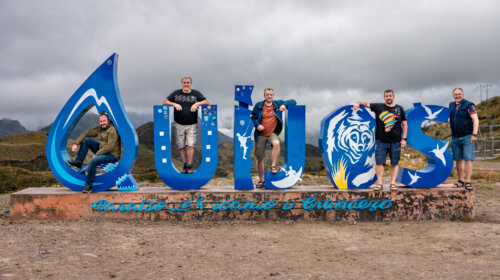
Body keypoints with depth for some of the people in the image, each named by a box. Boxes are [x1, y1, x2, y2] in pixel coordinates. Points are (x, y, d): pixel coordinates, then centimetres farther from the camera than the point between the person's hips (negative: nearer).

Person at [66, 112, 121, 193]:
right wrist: (76, 144, -2)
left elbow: (109, 147, -23)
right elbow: (86, 133, 10)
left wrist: (96, 154, -19)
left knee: (93, 161, -33)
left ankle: (88, 185, -20)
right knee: (86, 139, 3)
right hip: (102, 151, 9)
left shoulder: (112, 130, -16)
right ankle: (78, 162, 3)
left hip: (112, 155, -8)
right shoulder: (99, 129, 9)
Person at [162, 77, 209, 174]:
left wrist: (197, 104, -13)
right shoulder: (176, 93, 10)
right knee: (182, 146, 3)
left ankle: (190, 166, -4)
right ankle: (185, 165, 12)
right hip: (179, 125, 1)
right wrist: (174, 104, -9)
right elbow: (165, 102, 8)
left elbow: (207, 102, 4)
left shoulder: (196, 93, 8)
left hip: (191, 125, -1)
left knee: (190, 145, -9)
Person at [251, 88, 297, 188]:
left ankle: (273, 166, -20)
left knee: (276, 143, -36)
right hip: (261, 135, 1)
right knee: (260, 158, 4)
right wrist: (257, 124, -10)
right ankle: (261, 180, 20)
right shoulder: (258, 106, 3)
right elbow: (252, 117, 10)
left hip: (273, 133, -1)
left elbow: (293, 102, 7)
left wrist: (284, 104, -13)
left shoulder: (278, 104, 4)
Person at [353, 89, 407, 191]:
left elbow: (404, 124, 8)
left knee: (394, 163, 4)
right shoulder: (379, 107, 7)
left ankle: (393, 183, 11)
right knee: (379, 162, -3)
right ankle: (379, 183, 5)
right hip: (381, 141, 0)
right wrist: (359, 103, -20)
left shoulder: (399, 109, 7)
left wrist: (404, 139, 1)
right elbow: (367, 104, 2)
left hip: (395, 141, 0)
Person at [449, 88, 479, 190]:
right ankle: (460, 181, 13)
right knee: (458, 160, 6)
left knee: (468, 159, -8)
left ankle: (468, 182, -9)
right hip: (455, 138, 5)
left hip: (467, 137, -5)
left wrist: (474, 134, -20)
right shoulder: (451, 105, 13)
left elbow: (475, 120, -13)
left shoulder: (469, 105, -5)